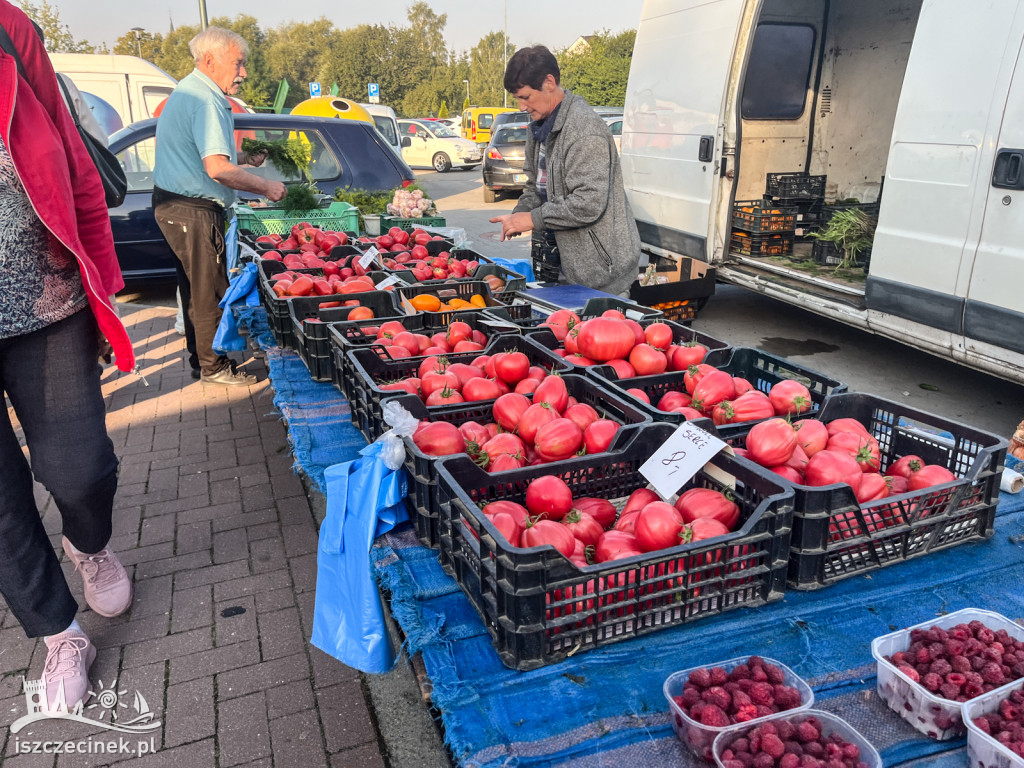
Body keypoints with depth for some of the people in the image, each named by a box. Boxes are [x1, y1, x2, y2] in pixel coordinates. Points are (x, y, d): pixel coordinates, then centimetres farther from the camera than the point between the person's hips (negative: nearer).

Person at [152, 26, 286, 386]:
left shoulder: (189, 91, 17)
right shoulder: (206, 101, -19)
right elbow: (217, 169, -28)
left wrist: (244, 159, 18)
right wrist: (266, 187, -17)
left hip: (174, 204, 11)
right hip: (193, 210, -11)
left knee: (195, 285, 18)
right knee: (209, 288, -2)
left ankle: (200, 354, 31)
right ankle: (214, 366, 8)